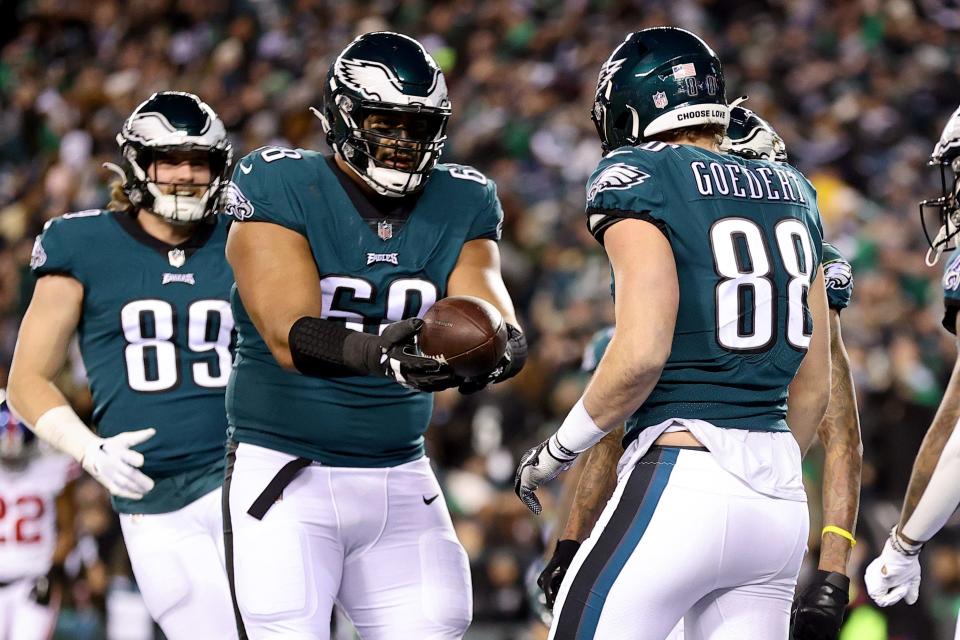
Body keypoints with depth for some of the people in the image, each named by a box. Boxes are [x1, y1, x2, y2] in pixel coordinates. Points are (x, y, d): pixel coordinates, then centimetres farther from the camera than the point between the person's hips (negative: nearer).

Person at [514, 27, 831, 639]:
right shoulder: (791, 191, 15)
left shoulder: (639, 179, -6)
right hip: (781, 495, 7)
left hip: (684, 481, -7)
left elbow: (642, 355, -17)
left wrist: (559, 451, -3)